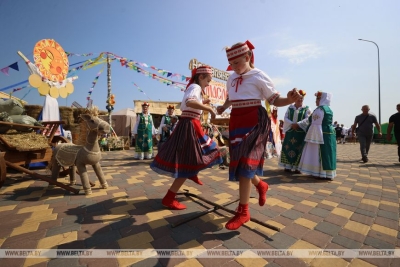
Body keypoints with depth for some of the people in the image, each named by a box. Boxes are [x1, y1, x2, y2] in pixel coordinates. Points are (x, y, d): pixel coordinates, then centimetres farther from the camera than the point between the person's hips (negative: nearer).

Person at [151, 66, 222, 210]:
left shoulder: (192, 87, 21)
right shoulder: (196, 87, -11)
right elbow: (189, 102, -33)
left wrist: (202, 103, 20)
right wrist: (209, 108, -26)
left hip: (188, 125, 10)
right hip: (190, 126, -10)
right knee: (188, 163, -7)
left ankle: (193, 174, 46)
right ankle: (169, 198, 1)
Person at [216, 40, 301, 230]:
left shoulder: (259, 76, -3)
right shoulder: (231, 78, 14)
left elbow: (275, 100, -5)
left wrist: (291, 99, -23)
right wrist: (223, 107, 15)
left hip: (254, 120, -7)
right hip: (236, 120, 7)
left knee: (245, 163, -11)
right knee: (238, 162, 8)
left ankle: (243, 212, 2)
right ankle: (260, 185, 38)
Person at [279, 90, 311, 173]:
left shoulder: (306, 108, 5)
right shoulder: (290, 108, 10)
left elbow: (307, 119, -6)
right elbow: (285, 118, 2)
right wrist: (292, 123, -15)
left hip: (301, 131, -2)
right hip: (290, 130, 2)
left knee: (299, 149, -3)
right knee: (288, 147, 1)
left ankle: (297, 167, 3)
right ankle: (288, 166, 10)